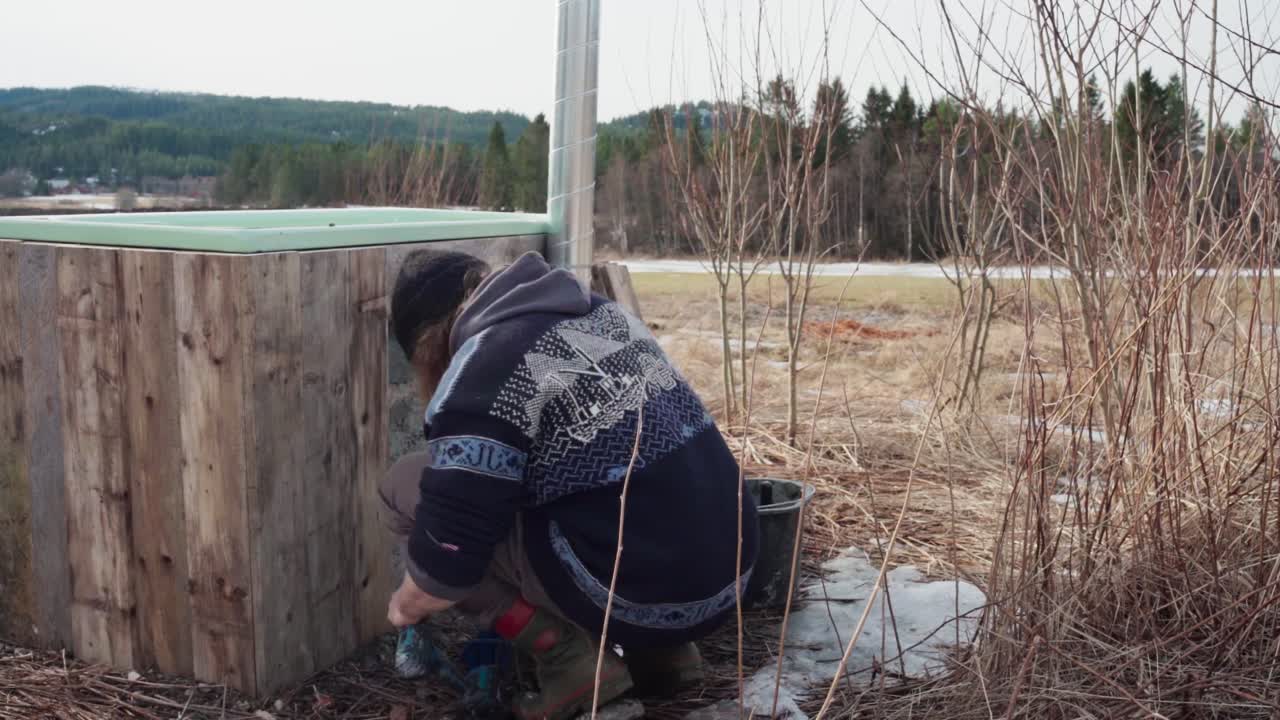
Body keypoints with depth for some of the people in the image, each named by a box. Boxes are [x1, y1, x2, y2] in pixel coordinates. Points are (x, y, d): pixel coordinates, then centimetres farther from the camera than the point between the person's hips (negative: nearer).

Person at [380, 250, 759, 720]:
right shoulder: (600, 311, 14)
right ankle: (661, 652, 20)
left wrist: (407, 604, 12)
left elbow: (448, 556, -12)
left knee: (407, 486, 3)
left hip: (643, 598, -8)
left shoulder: (479, 372, -12)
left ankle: (570, 659, 1)